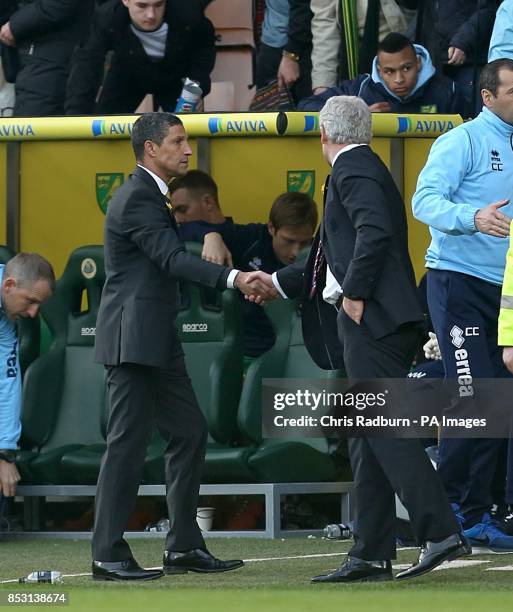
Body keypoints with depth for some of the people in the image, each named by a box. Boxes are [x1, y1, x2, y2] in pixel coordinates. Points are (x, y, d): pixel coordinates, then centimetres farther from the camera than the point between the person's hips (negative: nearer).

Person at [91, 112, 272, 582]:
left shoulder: (150, 196, 18)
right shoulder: (138, 198, -15)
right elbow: (173, 259, -26)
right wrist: (234, 278, -36)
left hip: (157, 340, 11)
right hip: (133, 339, -11)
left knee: (189, 433, 11)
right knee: (128, 442, -9)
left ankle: (184, 546, 15)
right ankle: (108, 555, -6)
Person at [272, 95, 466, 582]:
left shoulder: (353, 168, -7)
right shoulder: (362, 168, 25)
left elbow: (374, 232, -24)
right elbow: (332, 258, 31)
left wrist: (355, 294, -18)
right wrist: (276, 283, 36)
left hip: (373, 321, -10)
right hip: (368, 324, 10)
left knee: (386, 429, -14)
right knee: (367, 439, 9)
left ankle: (440, 533, -20)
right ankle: (371, 555, 9)